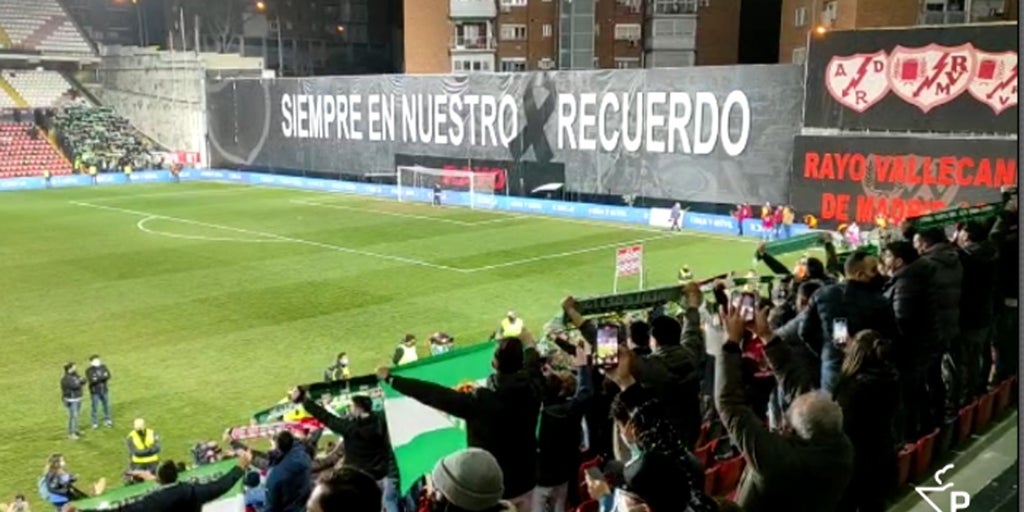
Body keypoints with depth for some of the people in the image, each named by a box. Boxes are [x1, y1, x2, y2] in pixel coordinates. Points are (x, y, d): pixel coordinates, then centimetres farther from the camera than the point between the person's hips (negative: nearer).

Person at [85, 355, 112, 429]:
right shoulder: (89, 370, -13)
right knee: (95, 407, 4)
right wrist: (102, 377, -23)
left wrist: (97, 378, -24)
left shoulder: (103, 367, -1)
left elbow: (108, 375, -11)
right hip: (95, 392, -4)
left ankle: (107, 421, 29)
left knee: (106, 406, 13)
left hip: (104, 390, 4)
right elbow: (91, 380, -25)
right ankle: (95, 423, 17)